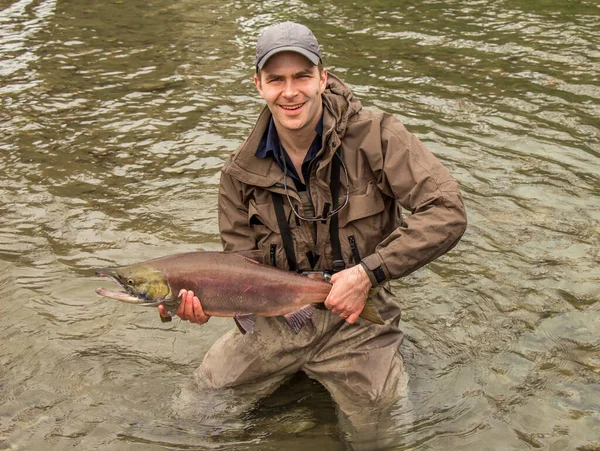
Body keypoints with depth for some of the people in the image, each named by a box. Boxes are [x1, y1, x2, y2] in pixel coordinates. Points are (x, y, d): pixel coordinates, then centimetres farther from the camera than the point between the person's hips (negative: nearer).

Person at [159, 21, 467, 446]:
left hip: (356, 316, -3)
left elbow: (447, 212, -23)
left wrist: (368, 271, -28)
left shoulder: (375, 136, -16)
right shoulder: (241, 171, -4)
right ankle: (299, 371, 32)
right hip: (278, 317, 3)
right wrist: (204, 298, -20)